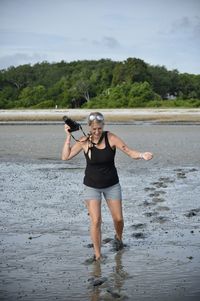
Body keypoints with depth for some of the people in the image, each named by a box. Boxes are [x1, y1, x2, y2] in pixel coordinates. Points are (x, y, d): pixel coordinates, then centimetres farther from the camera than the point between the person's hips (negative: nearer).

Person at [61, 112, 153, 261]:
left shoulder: (111, 138, -15)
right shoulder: (84, 141, -13)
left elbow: (130, 152, -19)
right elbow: (65, 156, -13)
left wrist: (142, 155, -38)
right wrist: (68, 137, -19)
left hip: (112, 185, 1)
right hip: (92, 186, -1)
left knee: (118, 218, 8)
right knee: (96, 221, -8)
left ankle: (118, 238, 42)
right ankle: (97, 255, 8)